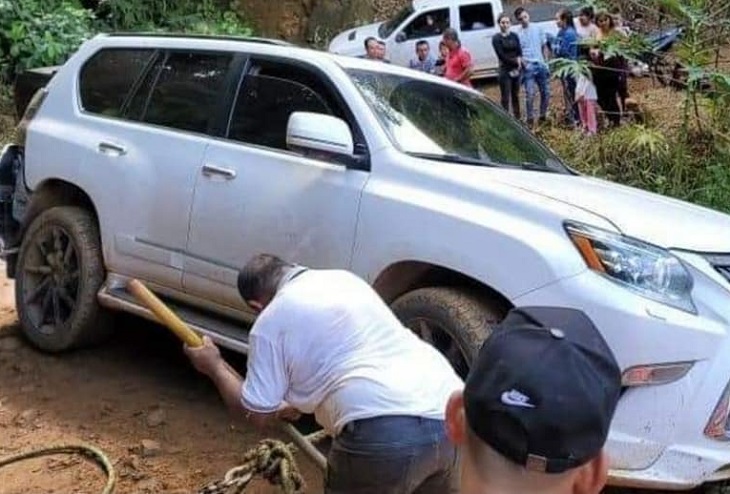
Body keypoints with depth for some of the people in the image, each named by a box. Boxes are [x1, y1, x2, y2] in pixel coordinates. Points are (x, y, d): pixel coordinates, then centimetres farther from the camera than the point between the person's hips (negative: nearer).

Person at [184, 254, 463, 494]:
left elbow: (257, 414, 12)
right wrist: (299, 402, 51)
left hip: (385, 432, -7)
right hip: (451, 414, 7)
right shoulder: (343, 278, 25)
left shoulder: (270, 322, 5)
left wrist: (214, 366, 27)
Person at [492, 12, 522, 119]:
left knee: (516, 96, 13)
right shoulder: (496, 38, -5)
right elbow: (502, 56, -11)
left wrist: (518, 61, -16)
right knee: (505, 98, -2)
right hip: (505, 71, -5)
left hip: (516, 70, 5)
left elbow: (519, 52, 4)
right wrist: (516, 61, -13)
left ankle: (517, 119, 22)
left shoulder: (514, 36, 9)